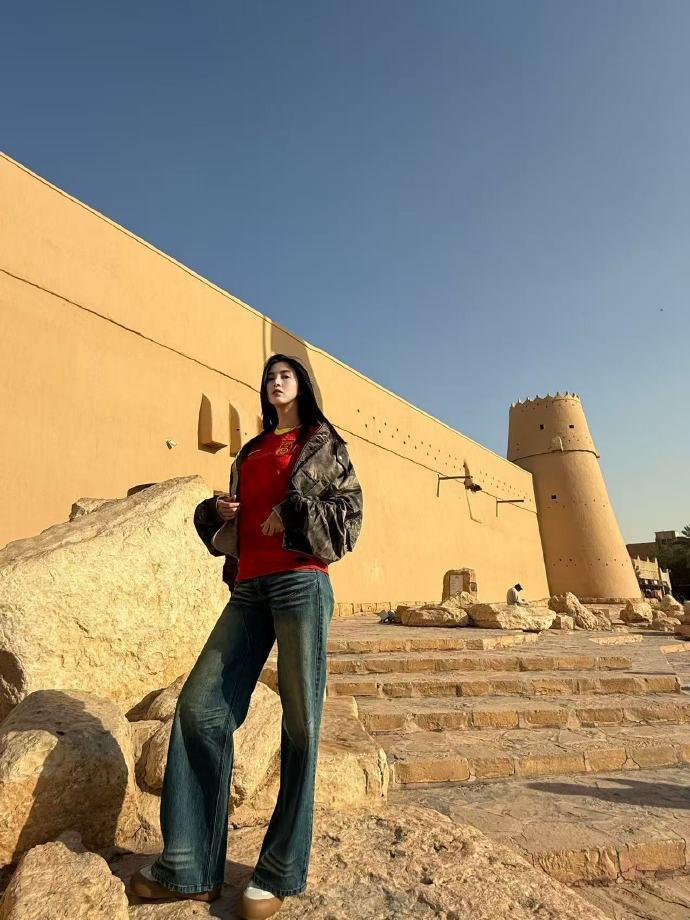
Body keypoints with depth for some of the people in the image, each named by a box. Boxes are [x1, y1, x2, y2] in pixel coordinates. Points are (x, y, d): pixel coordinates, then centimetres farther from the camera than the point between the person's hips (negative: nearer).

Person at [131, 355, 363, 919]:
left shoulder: (323, 443, 11)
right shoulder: (250, 452, 25)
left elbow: (350, 510, 1)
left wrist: (294, 515, -11)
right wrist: (217, 513, 6)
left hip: (301, 582, -5)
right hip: (249, 588, 5)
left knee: (300, 720, -1)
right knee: (200, 705, -1)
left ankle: (281, 874, 14)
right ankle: (190, 870, 13)